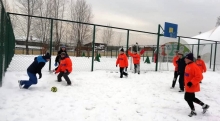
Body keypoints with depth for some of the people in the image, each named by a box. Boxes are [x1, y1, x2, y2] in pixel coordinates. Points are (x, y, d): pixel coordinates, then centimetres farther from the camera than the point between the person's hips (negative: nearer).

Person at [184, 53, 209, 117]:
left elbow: (199, 77, -25)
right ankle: (204, 105, 35)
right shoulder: (187, 66, 8)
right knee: (192, 98, 19)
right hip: (188, 86, 9)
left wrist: (191, 82, -27)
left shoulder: (194, 66, -22)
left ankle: (193, 111, 21)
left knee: (188, 98, 1)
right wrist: (185, 83, 22)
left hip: (192, 86, -9)